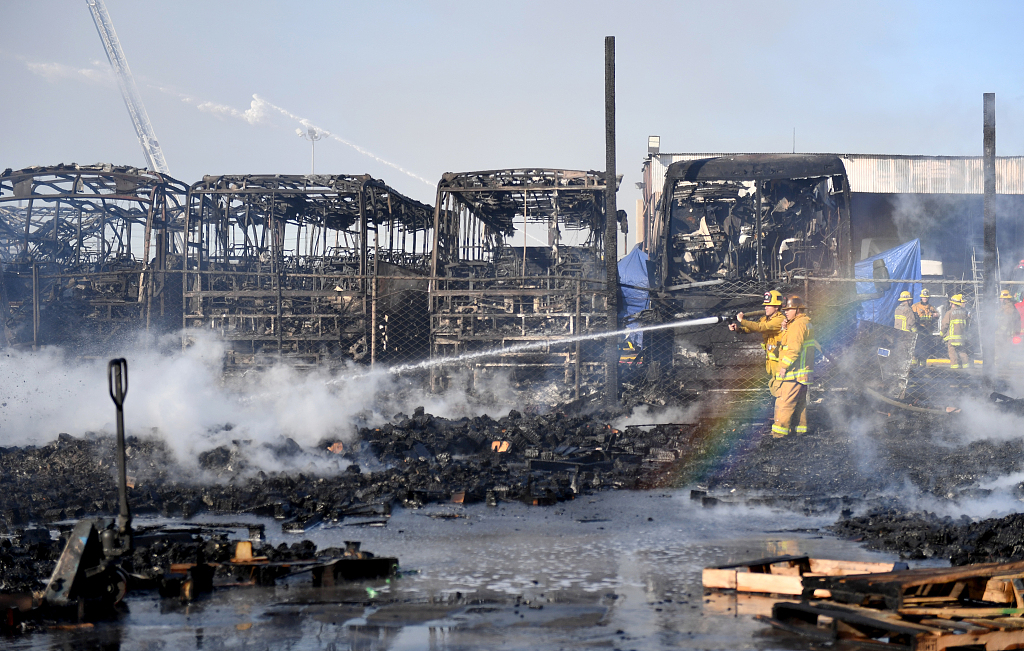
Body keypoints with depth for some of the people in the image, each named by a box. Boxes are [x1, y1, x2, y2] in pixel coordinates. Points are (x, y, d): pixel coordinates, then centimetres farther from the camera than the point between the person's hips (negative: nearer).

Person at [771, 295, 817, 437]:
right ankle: (801, 427, 20)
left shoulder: (798, 325, -15)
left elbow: (794, 348, -23)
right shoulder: (806, 323, 18)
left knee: (784, 401, -9)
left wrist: (784, 365, -19)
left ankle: (780, 430, -10)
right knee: (800, 401, 15)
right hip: (803, 372, 11)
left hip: (793, 372, -11)